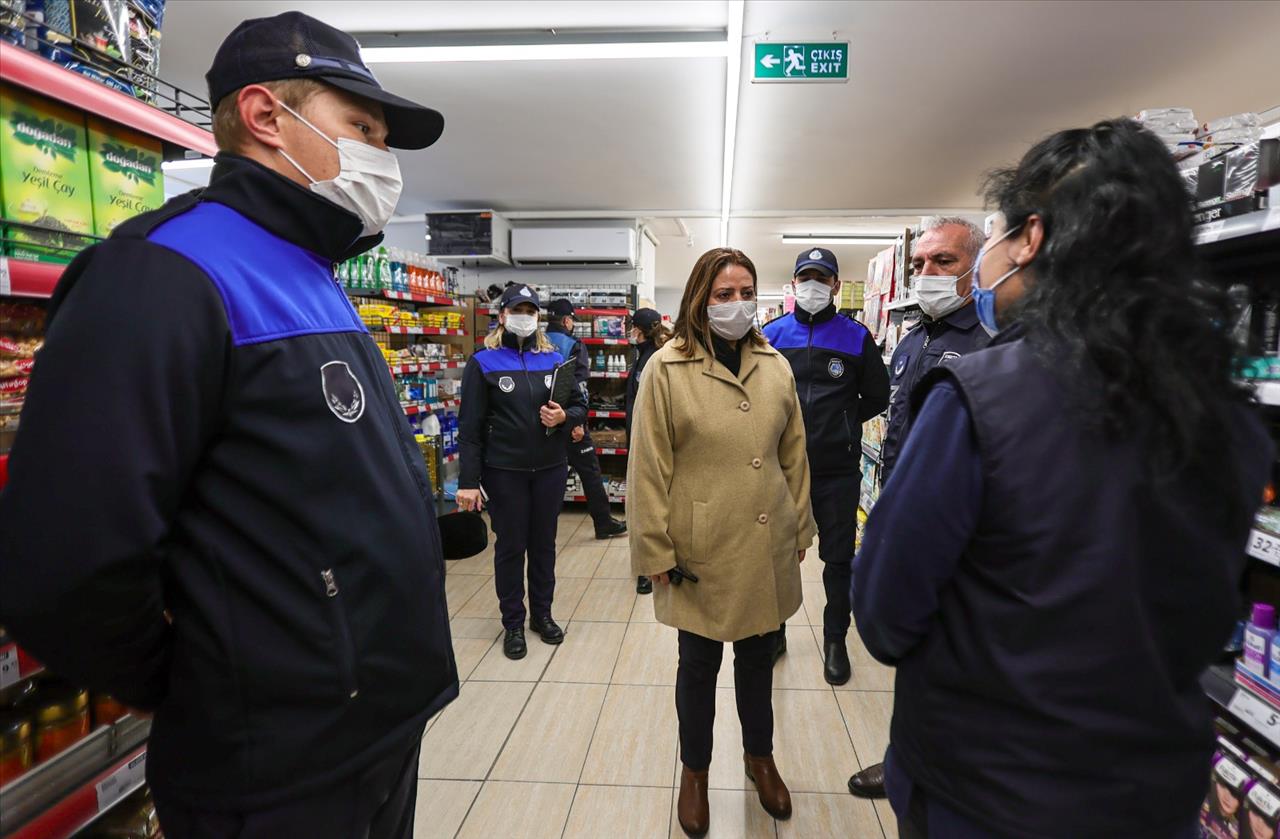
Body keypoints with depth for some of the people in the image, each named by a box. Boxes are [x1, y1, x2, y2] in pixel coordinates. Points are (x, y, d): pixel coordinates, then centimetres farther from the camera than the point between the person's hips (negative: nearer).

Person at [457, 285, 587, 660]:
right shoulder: (483, 363, -4)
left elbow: (580, 406, 11)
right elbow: (470, 426, -7)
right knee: (510, 546, 9)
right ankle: (513, 623, 25)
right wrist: (468, 481, -12)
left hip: (550, 470, 3)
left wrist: (564, 416, -13)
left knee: (544, 543, 14)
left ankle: (542, 613, 32)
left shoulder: (554, 359, 6)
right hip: (504, 472, -3)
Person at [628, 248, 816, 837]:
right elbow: (648, 469, -9)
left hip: (769, 550, 4)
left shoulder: (776, 367, 4)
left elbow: (794, 456, 9)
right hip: (701, 552, -3)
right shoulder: (667, 368, -9)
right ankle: (694, 771, 41)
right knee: (699, 664, 15)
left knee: (758, 657, 21)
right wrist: (657, 551, -9)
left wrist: (800, 529, 11)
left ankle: (759, 756, 48)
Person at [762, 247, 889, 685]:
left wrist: (841, 425, 1)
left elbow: (877, 397, 8)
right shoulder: (772, 333, 3)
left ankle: (835, 640, 32)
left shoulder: (857, 337, 1)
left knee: (838, 559, 11)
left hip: (838, 470, -1)